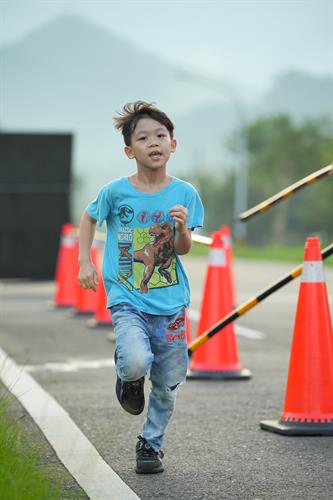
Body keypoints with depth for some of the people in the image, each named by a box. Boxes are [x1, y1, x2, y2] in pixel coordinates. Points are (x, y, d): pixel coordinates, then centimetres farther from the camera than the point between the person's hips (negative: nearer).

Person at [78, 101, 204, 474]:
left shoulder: (184, 193, -2)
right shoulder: (115, 192, -6)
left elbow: (183, 250, 0)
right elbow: (88, 218, 13)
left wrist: (182, 227, -21)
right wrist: (84, 262, 5)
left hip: (169, 301, 2)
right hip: (126, 298, -2)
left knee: (168, 384, 7)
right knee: (137, 362, -27)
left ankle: (151, 444, 30)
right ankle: (127, 376, 10)